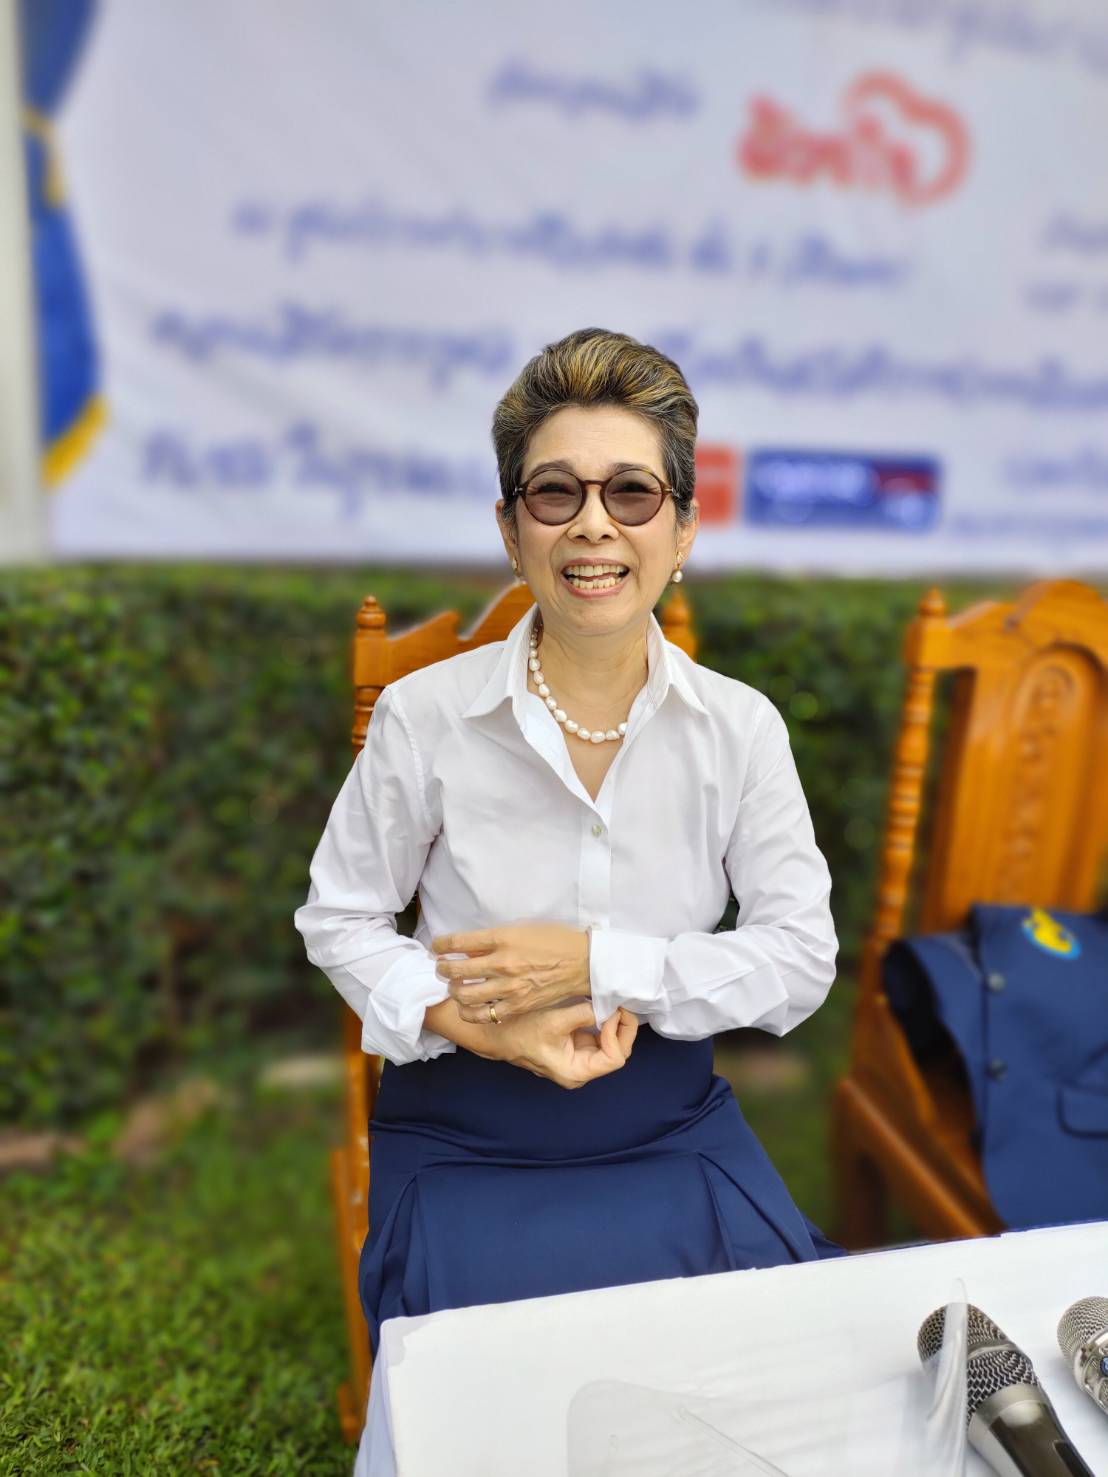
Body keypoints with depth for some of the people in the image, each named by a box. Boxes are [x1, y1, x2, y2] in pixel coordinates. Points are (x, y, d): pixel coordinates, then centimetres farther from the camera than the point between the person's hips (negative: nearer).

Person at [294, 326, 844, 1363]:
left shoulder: (740, 727, -7)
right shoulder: (421, 715, -12)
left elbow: (803, 958, -6)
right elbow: (338, 919, -1)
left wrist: (596, 963, -18)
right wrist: (470, 1019, -19)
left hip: (671, 1122, 2)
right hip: (461, 1137, -1)